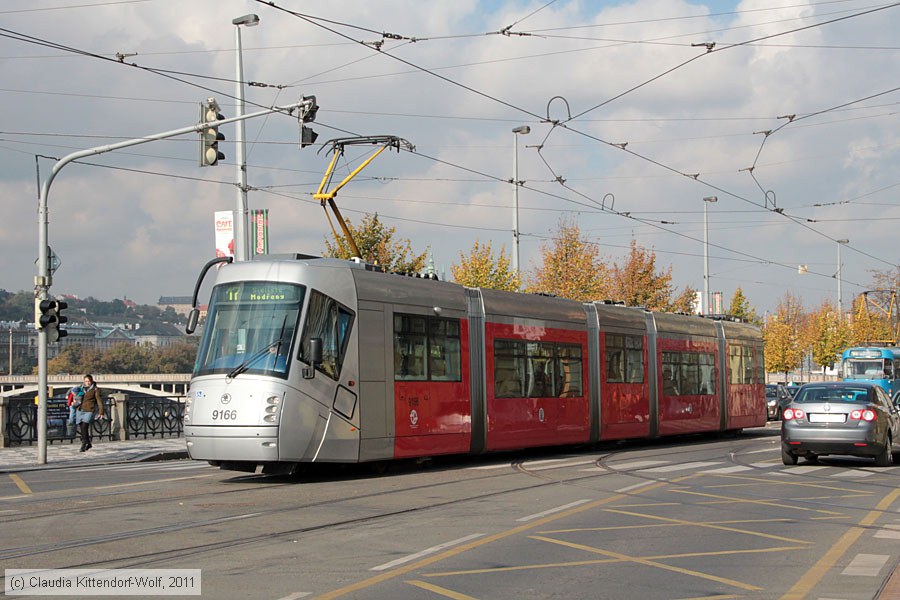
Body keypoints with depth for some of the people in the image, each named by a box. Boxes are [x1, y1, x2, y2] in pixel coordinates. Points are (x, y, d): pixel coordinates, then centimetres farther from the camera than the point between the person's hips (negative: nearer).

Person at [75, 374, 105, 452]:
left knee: (84, 427, -17)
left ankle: (84, 445, -11)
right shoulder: (82, 388, 15)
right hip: (80, 410, 5)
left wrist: (101, 412, -8)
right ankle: (88, 444, 22)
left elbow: (99, 401, -2)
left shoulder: (95, 389, 1)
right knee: (82, 428, 5)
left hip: (89, 410, -5)